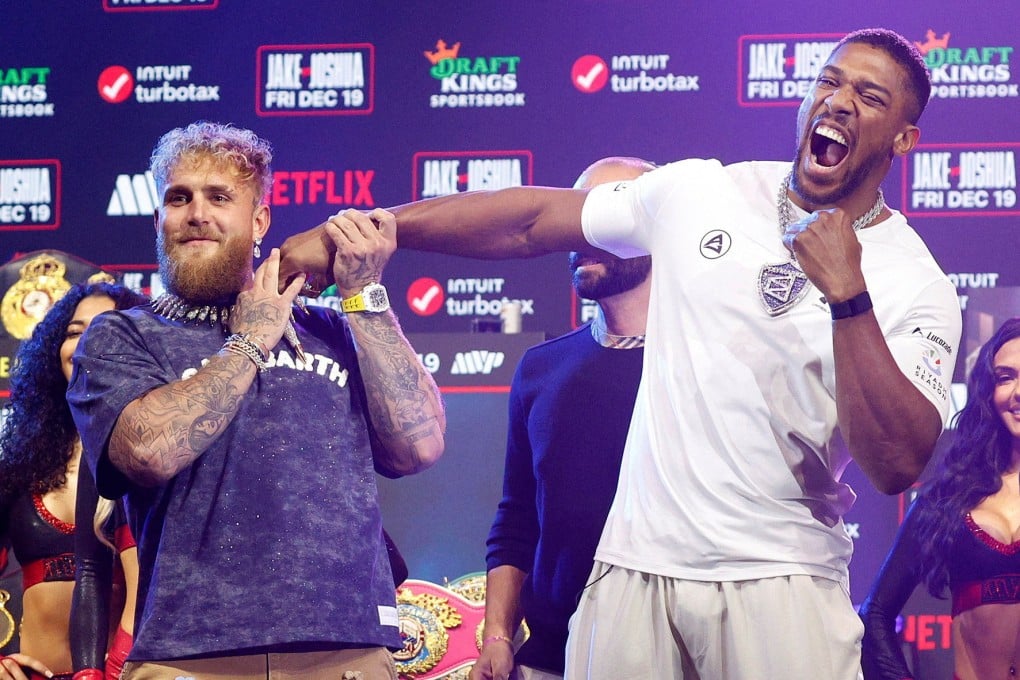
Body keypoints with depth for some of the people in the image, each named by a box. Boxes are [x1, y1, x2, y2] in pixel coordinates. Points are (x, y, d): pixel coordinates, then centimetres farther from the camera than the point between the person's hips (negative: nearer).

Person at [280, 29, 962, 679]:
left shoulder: (918, 287, -4)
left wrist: (848, 297, -21)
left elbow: (898, 465, -15)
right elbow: (531, 220, 10)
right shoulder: (700, 194, 7)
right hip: (637, 568, 3)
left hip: (779, 585, -2)